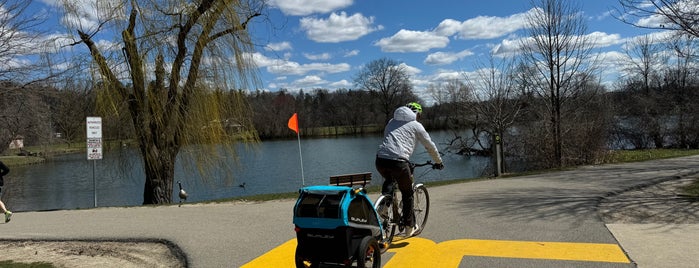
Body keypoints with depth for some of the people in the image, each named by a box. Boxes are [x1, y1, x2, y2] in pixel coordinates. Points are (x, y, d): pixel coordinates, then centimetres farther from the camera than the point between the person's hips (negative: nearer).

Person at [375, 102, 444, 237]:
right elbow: (430, 146, 19)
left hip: (380, 160, 4)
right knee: (407, 194, 16)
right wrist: (438, 162, 36)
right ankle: (409, 226, 24)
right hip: (398, 162, -4)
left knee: (388, 180, 37)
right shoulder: (416, 125, 13)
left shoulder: (391, 122, 27)